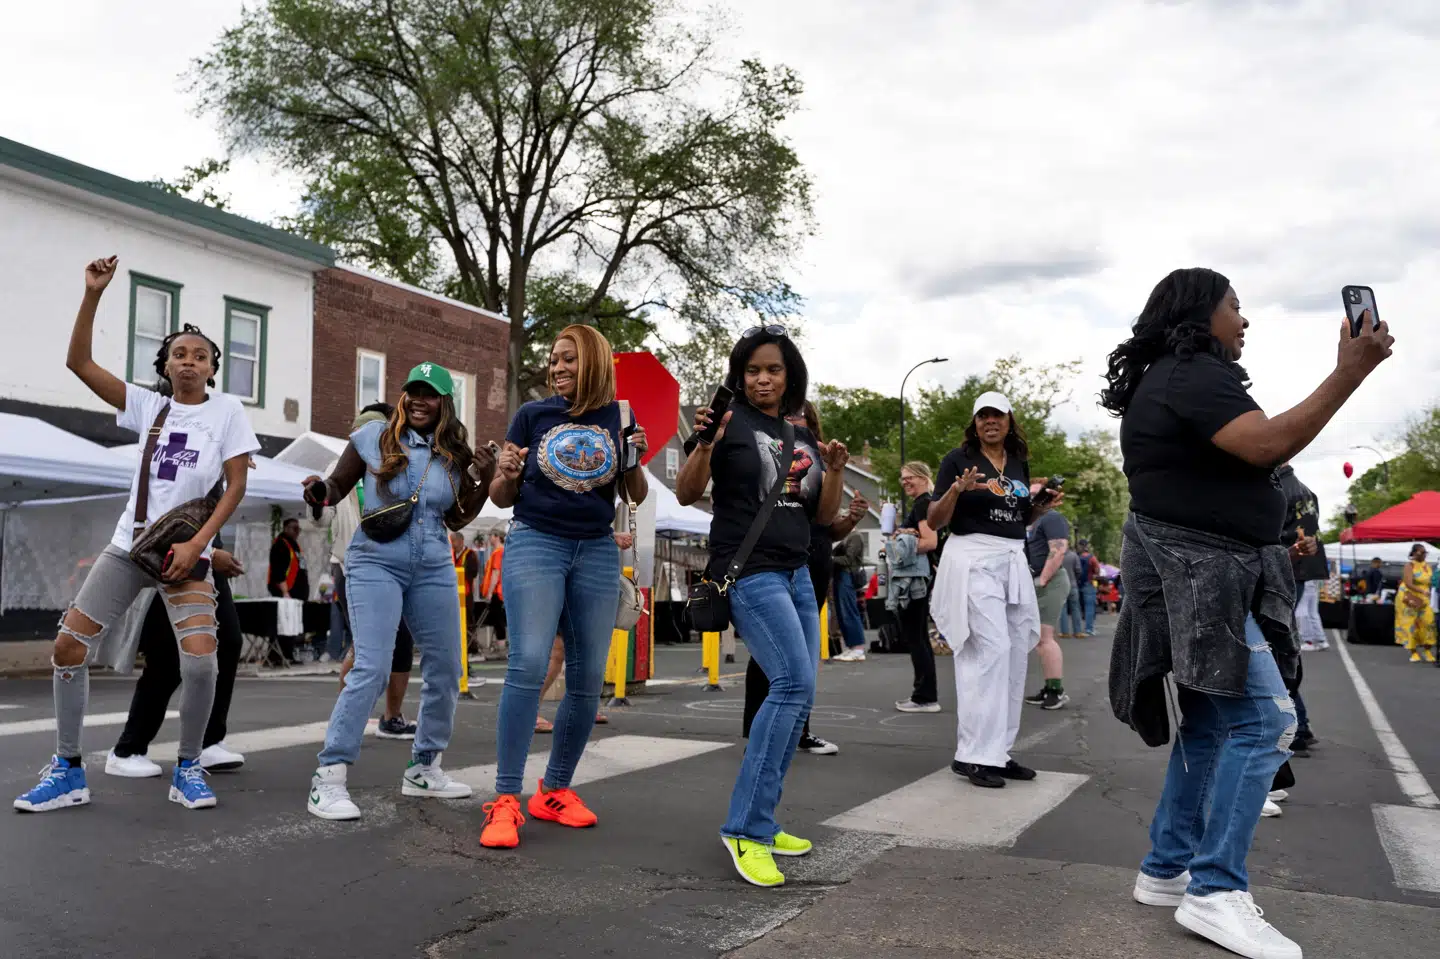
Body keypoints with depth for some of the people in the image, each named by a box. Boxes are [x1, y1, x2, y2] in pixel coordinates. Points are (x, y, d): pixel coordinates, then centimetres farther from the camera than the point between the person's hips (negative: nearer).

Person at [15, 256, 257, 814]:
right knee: (69, 648, -3)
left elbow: (236, 486, -4)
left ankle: (188, 769, 4)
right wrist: (93, 294, -6)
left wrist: (197, 543, -13)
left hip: (186, 553, -3)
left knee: (201, 663, -18)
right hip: (128, 545, 3)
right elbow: (78, 361, 3)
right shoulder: (149, 406, 8)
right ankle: (67, 771, 11)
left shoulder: (227, 411, 1)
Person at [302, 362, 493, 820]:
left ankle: (424, 768, 28)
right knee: (371, 669, -17)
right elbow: (339, 485, 5)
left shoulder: (454, 454, 7)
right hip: (376, 563, -5)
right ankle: (328, 778, -9)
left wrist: (483, 482, -2)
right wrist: (320, 491, -17)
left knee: (446, 671, 10)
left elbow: (456, 520, 11)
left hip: (434, 570, 5)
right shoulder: (374, 436, -2)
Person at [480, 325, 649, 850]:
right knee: (528, 663, -19)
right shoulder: (533, 414, 3)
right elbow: (501, 497, 6)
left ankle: (555, 791, 19)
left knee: (588, 678, 4)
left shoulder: (619, 417, 6)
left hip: (597, 552, 3)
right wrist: (506, 474, -16)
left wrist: (635, 461, -10)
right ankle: (505, 800, -14)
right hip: (535, 543, -3)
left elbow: (637, 496, 10)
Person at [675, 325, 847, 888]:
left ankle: (757, 822, 12)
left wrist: (834, 471, -2)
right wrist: (704, 444, -23)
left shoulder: (804, 440, 16)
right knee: (794, 683, -20)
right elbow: (686, 495, -6)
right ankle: (745, 828, -15)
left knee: (798, 693, 2)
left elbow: (825, 517, 15)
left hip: (797, 575, 7)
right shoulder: (732, 423, -1)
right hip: (748, 571, -7)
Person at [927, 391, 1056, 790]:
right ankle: (973, 755, -13)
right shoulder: (958, 459, -2)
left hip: (1013, 562, 7)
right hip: (973, 560, -7)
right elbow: (934, 521, -5)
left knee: (1015, 656, 6)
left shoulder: (1019, 462, 14)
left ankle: (998, 752, 14)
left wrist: (1044, 506, 5)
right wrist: (955, 490, -22)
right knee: (990, 651, -16)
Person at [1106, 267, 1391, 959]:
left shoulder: (1167, 381, 20)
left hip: (1199, 576, 11)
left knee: (1211, 724, 12)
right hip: (1194, 575, -11)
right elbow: (1269, 445, -25)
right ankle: (1215, 892, -11)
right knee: (1264, 721, -13)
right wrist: (1351, 371, -21)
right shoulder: (1193, 375, -13)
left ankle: (1167, 871, 16)